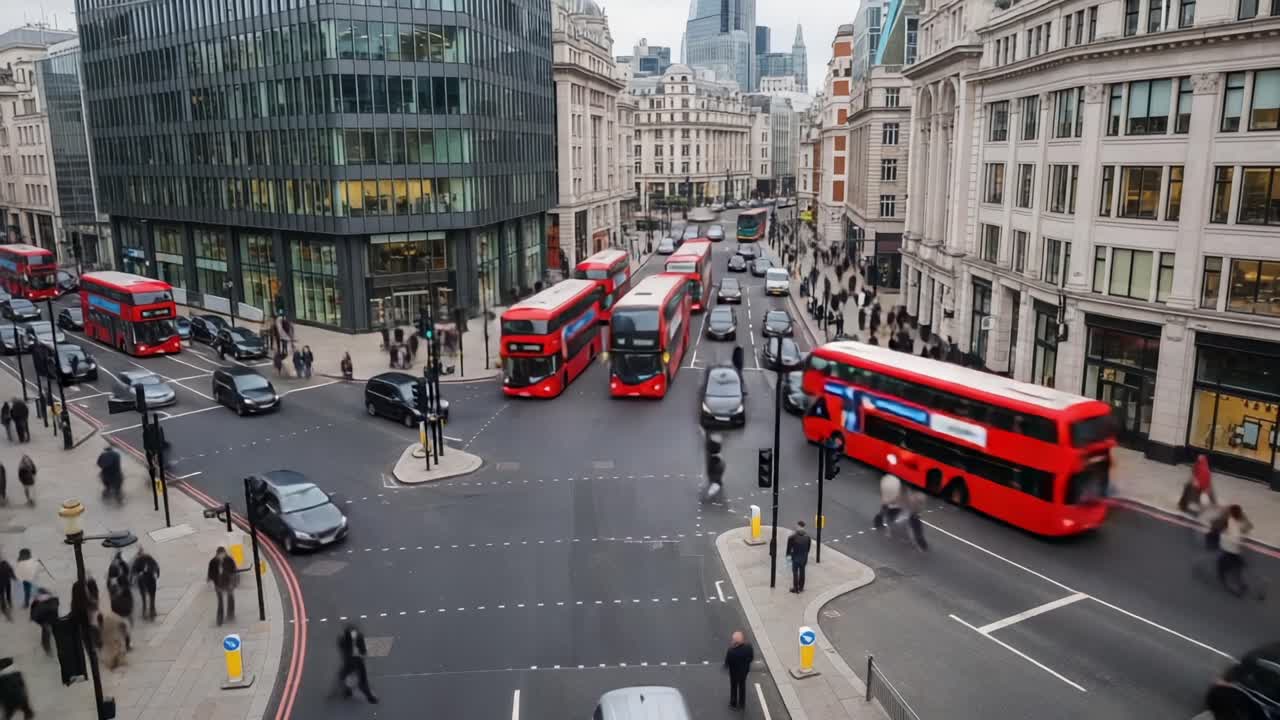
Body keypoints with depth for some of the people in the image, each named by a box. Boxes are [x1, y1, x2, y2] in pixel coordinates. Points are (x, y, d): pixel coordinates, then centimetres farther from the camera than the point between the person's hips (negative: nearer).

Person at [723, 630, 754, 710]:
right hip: (745, 669, 3)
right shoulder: (748, 646, -30)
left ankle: (733, 703, 48)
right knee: (742, 685, 29)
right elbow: (751, 657, -11)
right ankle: (742, 704, 49)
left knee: (734, 686, 26)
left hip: (734, 671, -3)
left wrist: (726, 666, 0)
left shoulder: (731, 651, -41)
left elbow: (727, 662, -24)